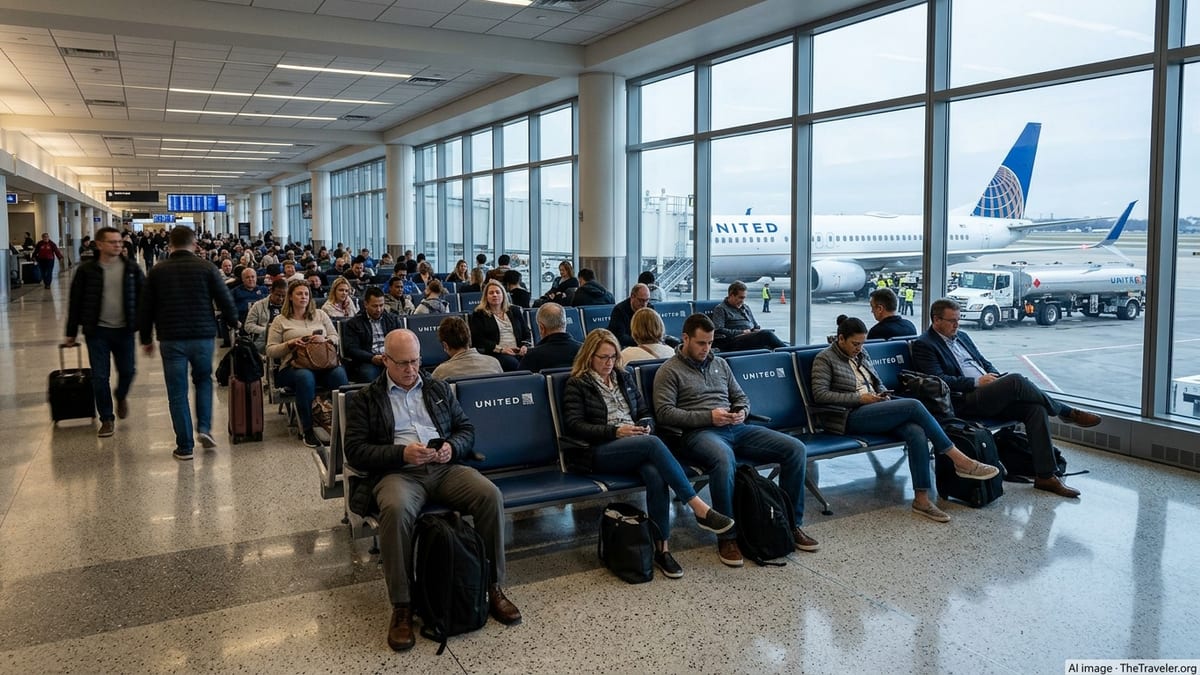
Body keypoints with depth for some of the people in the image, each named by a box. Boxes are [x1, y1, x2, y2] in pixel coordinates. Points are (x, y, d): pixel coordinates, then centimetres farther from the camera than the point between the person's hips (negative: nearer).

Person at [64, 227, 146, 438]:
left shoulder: (131, 268, -1)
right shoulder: (87, 270, -3)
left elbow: (143, 297, 3)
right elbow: (75, 302, 2)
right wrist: (71, 332, 3)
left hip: (124, 330, 1)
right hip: (97, 331, -1)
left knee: (128, 371, 9)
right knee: (99, 376, 2)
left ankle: (121, 396, 43)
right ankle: (106, 419, 16)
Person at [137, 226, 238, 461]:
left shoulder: (157, 271, 4)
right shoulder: (207, 268, -2)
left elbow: (145, 308, 7)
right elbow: (226, 301, -3)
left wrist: (146, 339, 17)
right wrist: (234, 325, 14)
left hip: (171, 339, 0)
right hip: (203, 336, 0)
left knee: (177, 393, 5)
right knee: (204, 380, 23)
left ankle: (184, 446, 6)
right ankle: (204, 427, 7)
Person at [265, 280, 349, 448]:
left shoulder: (320, 315, 21)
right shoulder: (280, 320, 13)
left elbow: (336, 338, 17)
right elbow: (270, 351, 9)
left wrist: (325, 339, -6)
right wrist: (290, 344, -8)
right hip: (294, 365, -2)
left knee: (339, 373, -33)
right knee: (305, 376, -39)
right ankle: (307, 430, -29)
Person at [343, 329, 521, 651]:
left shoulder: (439, 389, 19)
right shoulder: (365, 399, 9)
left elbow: (467, 429, 18)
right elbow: (355, 451, 1)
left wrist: (452, 447, -5)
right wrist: (401, 453, -14)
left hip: (445, 467, 3)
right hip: (397, 471, -3)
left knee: (491, 495, -25)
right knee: (396, 509, -38)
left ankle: (493, 588, -11)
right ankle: (402, 606, -25)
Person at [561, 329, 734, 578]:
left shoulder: (624, 377, 22)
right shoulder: (577, 384, 7)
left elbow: (645, 412, 25)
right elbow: (574, 426, -5)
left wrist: (645, 425, -1)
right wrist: (615, 431, -15)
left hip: (636, 447, 5)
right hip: (597, 453, -4)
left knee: (655, 474, -32)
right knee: (653, 444, -34)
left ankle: (661, 548, -27)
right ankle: (700, 509, -35)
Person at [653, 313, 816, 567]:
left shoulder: (719, 363, 23)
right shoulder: (669, 370, 4)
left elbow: (741, 397, 28)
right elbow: (664, 412, -7)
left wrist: (741, 412, 2)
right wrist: (708, 416, -14)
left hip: (736, 429, 7)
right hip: (699, 433, -6)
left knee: (796, 449, -10)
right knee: (724, 459, -42)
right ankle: (727, 537, -26)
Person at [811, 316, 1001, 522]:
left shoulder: (862, 355, 21)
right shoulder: (825, 359, 0)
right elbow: (819, 394, -10)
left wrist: (883, 395, 4)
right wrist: (859, 398, -14)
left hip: (874, 410, 7)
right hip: (850, 418, -7)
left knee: (916, 432, -26)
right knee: (913, 405, -25)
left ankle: (921, 499, -25)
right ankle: (960, 461, -18)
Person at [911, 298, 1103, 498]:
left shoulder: (962, 337, 24)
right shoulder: (923, 345, -2)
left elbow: (984, 362, 26)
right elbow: (939, 380, -13)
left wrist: (995, 377, 3)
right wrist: (977, 382, -15)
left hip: (988, 395, 8)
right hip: (963, 402, -8)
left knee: (1036, 408, -16)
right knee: (1016, 380, -27)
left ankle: (1045, 475, -15)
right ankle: (1066, 412, -3)